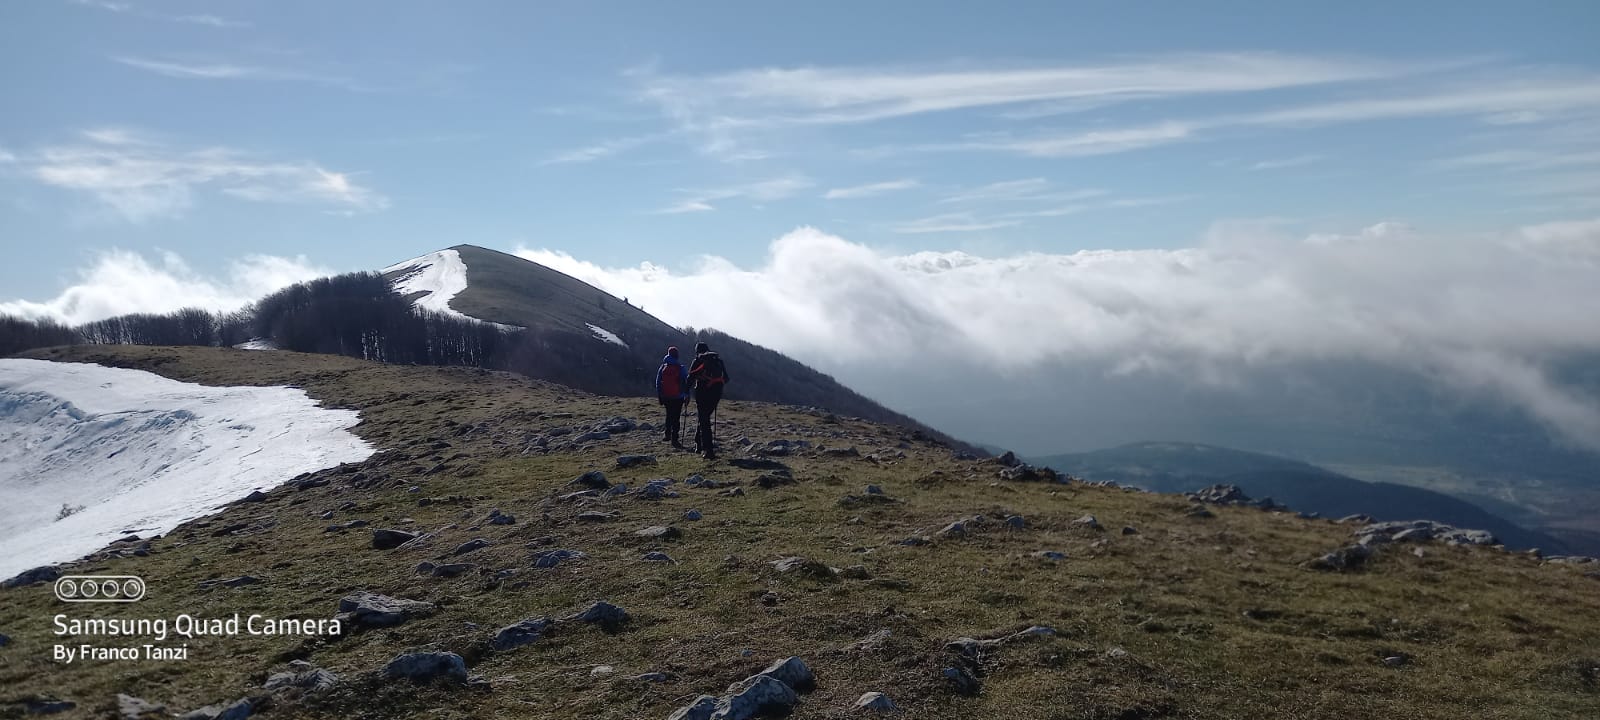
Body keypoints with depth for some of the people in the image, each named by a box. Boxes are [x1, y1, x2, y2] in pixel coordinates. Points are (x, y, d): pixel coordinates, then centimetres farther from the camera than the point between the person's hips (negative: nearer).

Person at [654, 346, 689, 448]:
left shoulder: (662, 368, 4)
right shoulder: (681, 368, -7)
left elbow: (658, 383, 7)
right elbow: (686, 382, -9)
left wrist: (659, 396, 13)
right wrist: (687, 395, -2)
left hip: (666, 397, 4)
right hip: (678, 397, -4)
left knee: (669, 415, 23)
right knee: (676, 417, -2)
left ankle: (668, 435, 26)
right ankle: (675, 439, -7)